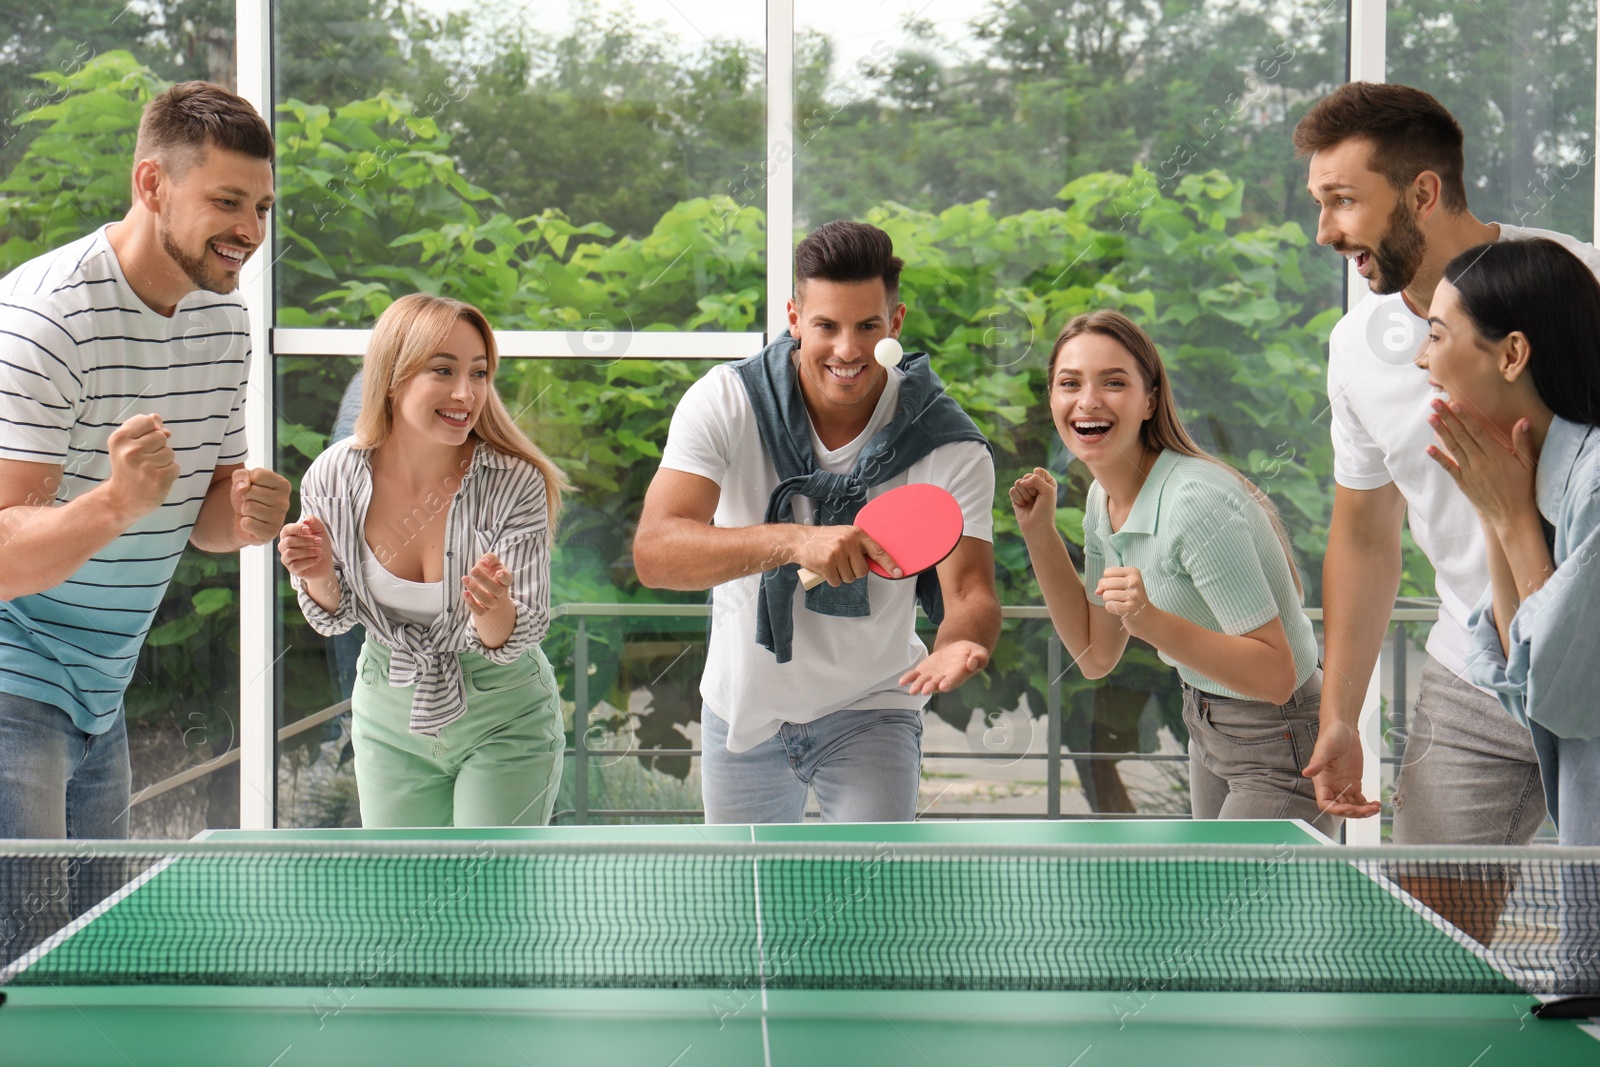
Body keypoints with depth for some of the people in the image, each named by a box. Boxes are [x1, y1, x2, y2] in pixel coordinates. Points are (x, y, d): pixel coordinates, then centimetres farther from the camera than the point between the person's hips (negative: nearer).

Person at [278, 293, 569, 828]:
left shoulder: (516, 484, -23)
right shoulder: (335, 477, -15)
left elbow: (514, 640, -18)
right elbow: (335, 618, 0)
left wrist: (494, 610, -40)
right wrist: (319, 576, -21)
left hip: (503, 719, -3)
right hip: (390, 716, 3)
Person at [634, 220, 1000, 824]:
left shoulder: (952, 447, -19)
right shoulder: (725, 404, -21)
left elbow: (969, 592, -22)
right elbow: (654, 553, -33)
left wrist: (959, 642, -48)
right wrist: (793, 541, -50)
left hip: (870, 712, -1)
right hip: (741, 707, 2)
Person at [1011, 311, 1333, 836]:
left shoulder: (1197, 502, -27)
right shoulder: (1102, 499, 0)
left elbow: (1276, 675, -27)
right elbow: (1096, 654, 9)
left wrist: (1154, 623, -38)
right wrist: (1039, 534, 3)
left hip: (1282, 749, -9)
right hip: (1206, 729, 9)